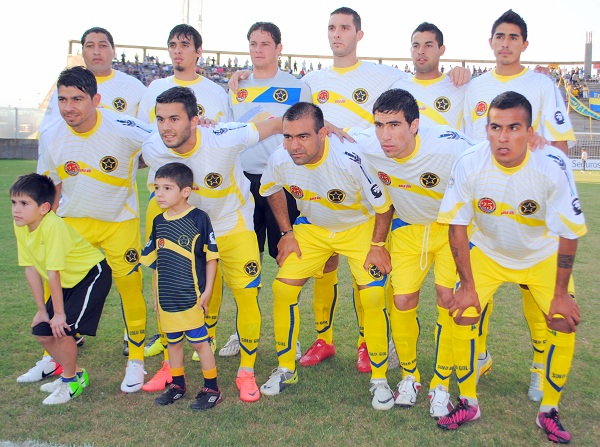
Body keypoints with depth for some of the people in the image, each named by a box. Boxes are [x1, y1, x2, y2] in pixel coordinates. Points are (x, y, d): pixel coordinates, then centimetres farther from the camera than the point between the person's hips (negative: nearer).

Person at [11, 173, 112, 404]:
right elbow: (30, 268, -3)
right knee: (42, 332, 6)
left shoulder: (53, 225, -31)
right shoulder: (20, 226, -7)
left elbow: (53, 272, -27)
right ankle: (76, 374, 28)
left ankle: (70, 381, 10)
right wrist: (42, 309, 0)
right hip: (67, 281, 8)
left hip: (92, 274, -8)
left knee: (62, 329, -16)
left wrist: (59, 313, -22)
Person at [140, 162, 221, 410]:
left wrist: (207, 290, -9)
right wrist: (156, 294, 14)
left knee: (199, 341, 3)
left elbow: (211, 258, -7)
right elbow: (156, 261, 14)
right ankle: (177, 385, 33)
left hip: (191, 296, -5)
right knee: (173, 341, 16)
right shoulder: (159, 221, 7)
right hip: (166, 298, 6)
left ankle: (212, 388, 17)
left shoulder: (199, 218, -11)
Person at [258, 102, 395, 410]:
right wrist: (287, 233, 1)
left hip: (360, 227, -3)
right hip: (312, 228, 4)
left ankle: (379, 378, 6)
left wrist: (378, 245, -16)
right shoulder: (280, 160, -22)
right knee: (282, 288, -6)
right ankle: (285, 369, 15)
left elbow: (383, 205, -18)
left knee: (373, 296, -17)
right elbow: (272, 189, 3)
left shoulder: (350, 161, -34)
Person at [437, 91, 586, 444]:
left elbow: (568, 233, -19)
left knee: (564, 322, -11)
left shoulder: (553, 166, -29)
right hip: (487, 250, 1)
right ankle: (468, 403, 10)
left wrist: (561, 293, -14)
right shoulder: (469, 165, -26)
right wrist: (468, 286, -13)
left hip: (543, 254, 0)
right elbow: (457, 226, -15)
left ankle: (549, 411, 11)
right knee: (463, 314, -12)